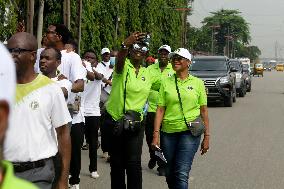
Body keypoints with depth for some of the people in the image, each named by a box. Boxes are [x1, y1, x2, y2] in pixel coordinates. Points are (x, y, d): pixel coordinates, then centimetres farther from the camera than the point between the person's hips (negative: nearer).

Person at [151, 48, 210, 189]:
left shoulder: (197, 83, 5)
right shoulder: (166, 83, 6)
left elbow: (204, 110, 7)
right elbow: (160, 109, 2)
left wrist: (206, 136, 4)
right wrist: (156, 134, -6)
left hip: (189, 132, -2)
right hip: (168, 132, 2)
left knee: (182, 173, -14)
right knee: (169, 174, 9)